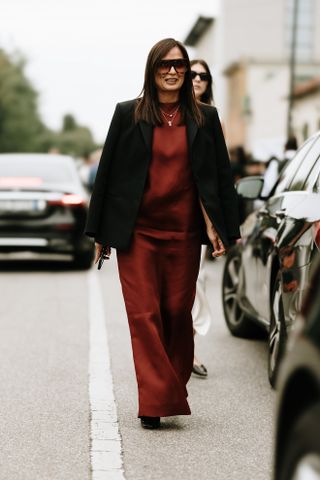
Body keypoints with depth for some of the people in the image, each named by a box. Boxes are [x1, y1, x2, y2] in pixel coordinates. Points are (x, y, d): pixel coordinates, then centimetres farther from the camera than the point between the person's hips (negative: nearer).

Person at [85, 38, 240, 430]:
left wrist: (220, 228, 3)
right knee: (144, 314, -5)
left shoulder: (205, 118, 8)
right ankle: (156, 402, -5)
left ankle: (171, 393, 20)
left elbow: (220, 176, 9)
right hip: (137, 232, -1)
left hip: (184, 232, 1)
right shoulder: (128, 115, 4)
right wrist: (100, 232, 5)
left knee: (178, 313, 6)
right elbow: (107, 172, 6)